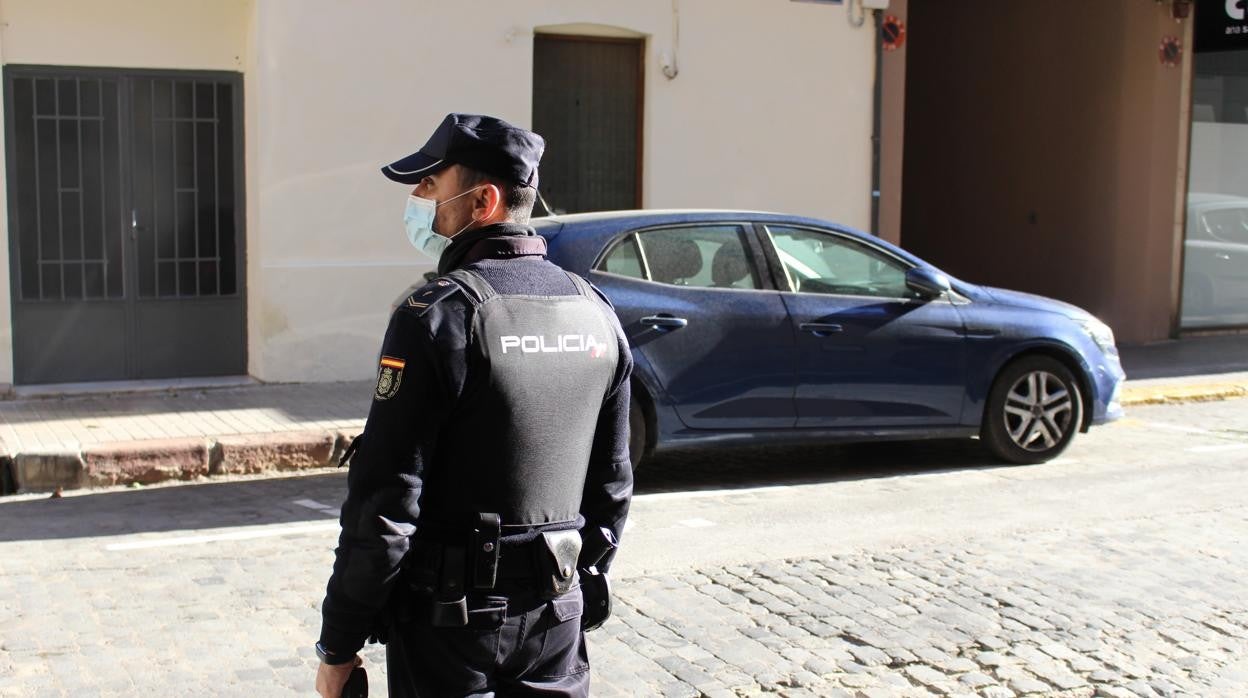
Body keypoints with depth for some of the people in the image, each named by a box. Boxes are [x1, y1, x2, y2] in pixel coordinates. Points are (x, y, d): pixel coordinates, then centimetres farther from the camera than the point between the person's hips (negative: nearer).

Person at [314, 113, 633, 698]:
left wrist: (339, 646, -10)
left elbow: (383, 504, -18)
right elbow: (611, 483, 9)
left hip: (451, 618, -6)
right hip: (557, 617, 6)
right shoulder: (595, 312, 3)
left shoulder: (438, 315, -17)